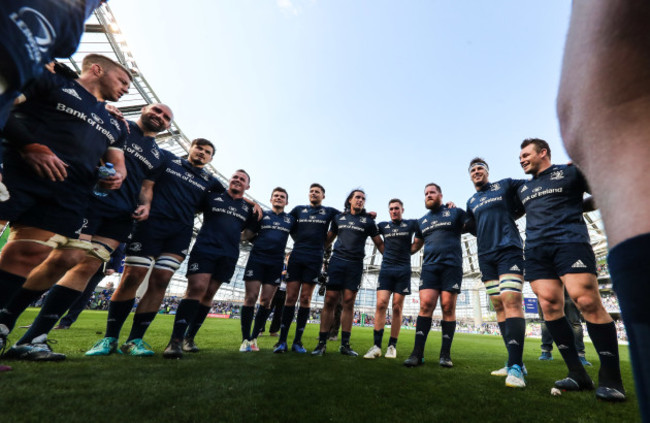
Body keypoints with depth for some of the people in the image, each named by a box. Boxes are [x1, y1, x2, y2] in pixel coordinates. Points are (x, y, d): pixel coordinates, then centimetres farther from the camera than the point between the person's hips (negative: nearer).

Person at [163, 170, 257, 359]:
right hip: (204, 249, -2)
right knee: (196, 288, -17)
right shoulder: (212, 197, 10)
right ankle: (175, 340, -12)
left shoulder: (248, 208, 16)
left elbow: (252, 229, 27)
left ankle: (189, 338, 17)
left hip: (228, 255, 3)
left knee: (208, 294, 5)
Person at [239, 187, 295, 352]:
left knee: (266, 301, 2)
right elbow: (246, 235, 8)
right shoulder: (262, 215, 10)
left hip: (276, 263, 1)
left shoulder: (290, 219, 14)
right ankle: (245, 339, 7)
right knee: (251, 297, -5)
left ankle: (254, 338, 16)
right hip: (256, 259, -1)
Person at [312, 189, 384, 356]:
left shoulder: (368, 221, 11)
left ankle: (345, 344, 12)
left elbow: (379, 243, 14)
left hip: (355, 265, 0)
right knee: (330, 300, -4)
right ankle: (322, 343, 4)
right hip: (337, 261, 0)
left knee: (349, 303, 2)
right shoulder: (339, 217, 14)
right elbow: (328, 238, 19)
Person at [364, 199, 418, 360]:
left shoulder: (411, 224, 9)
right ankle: (376, 346, -5)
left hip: (403, 270, -1)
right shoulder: (383, 226, 13)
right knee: (381, 304, -10)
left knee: (397, 308, 1)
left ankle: (392, 346, 11)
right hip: (386, 268, 1)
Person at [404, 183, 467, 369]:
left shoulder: (455, 213, 10)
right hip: (429, 266, 3)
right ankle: (418, 353, -7)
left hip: (452, 265, -2)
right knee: (426, 305, -9)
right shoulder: (422, 221, 21)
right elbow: (415, 245, 24)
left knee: (448, 307, -3)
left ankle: (445, 354, 7)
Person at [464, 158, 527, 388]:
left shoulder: (506, 185, 7)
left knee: (511, 301, -18)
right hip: (486, 257, 5)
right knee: (499, 307, 5)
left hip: (509, 250, -5)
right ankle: (514, 362, 12)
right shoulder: (471, 202, 20)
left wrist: (511, 215, 1)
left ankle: (516, 366, -16)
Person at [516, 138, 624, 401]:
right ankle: (577, 373, 5)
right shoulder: (523, 189, 23)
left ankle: (611, 377, -3)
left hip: (569, 241, -5)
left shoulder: (570, 172, 9)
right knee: (550, 306, -3)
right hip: (536, 250, 5)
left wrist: (576, 205, -2)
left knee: (587, 302, -15)